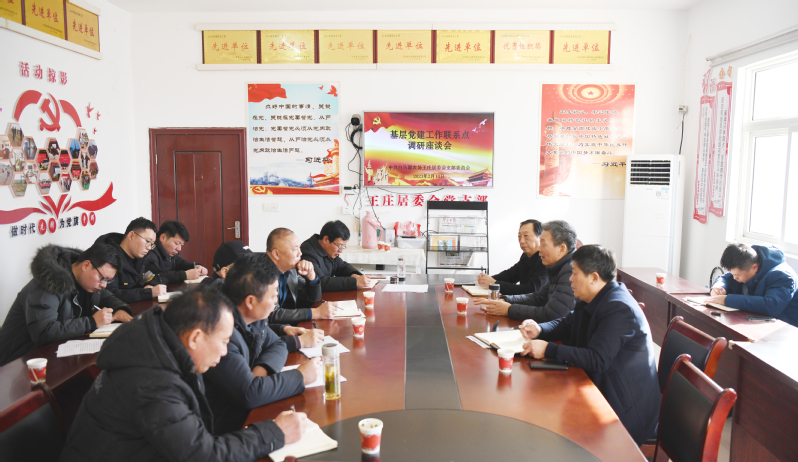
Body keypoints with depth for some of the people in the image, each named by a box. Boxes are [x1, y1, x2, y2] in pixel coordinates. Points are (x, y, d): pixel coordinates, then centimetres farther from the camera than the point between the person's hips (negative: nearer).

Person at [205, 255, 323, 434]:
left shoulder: (253, 318, -2)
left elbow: (277, 345, 13)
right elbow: (249, 393, -31)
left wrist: (262, 369, -10)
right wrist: (300, 376, -19)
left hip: (249, 408, 8)